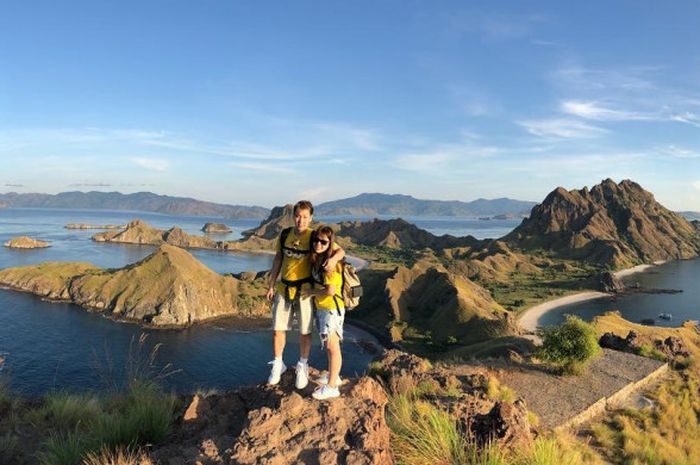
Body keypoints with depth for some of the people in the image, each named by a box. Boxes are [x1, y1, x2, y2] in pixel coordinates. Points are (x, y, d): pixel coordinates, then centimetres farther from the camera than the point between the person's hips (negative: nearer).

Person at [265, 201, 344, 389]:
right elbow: (277, 260, 9)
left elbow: (340, 250, -14)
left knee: (305, 331, 8)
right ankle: (277, 365, 28)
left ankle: (302, 366, 29)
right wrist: (270, 286, 10)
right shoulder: (285, 235, 0)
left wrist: (334, 258, -38)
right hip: (283, 288, 3)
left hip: (304, 289, -3)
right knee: (278, 329, 7)